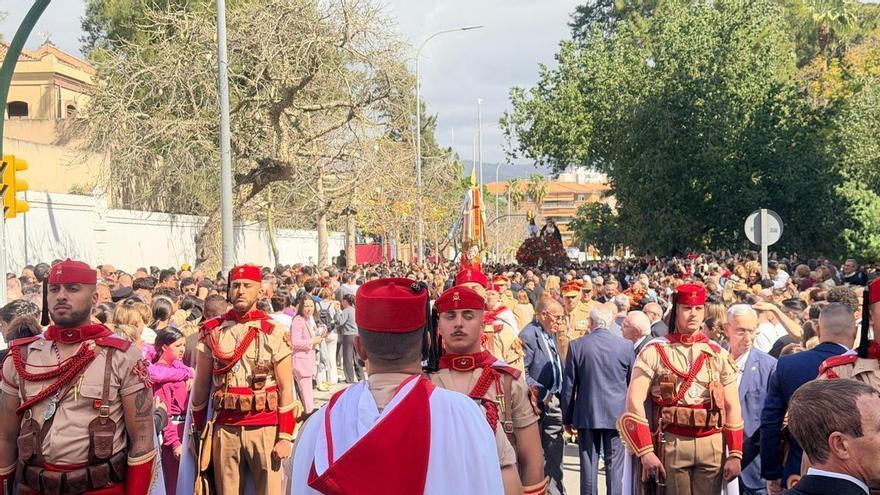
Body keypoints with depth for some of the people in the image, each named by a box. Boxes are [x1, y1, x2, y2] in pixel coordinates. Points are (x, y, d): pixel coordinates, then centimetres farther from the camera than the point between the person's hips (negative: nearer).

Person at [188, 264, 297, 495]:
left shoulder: (275, 333, -2)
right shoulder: (212, 331, 4)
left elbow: (286, 388, -2)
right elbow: (201, 385, 11)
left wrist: (286, 437, -7)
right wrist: (198, 430, 11)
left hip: (265, 430, -2)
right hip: (224, 430, 2)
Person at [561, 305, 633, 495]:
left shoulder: (576, 346, -6)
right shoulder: (625, 345, -5)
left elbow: (568, 386, -1)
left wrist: (567, 418, 9)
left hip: (586, 415, 0)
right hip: (616, 415, 0)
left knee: (589, 465, 7)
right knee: (614, 466, 7)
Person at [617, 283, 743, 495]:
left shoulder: (718, 354, 9)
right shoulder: (655, 351, -2)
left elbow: (732, 406, 10)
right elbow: (634, 400, -9)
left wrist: (735, 454, 2)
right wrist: (645, 452, -16)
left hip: (712, 446, 3)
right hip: (671, 444, -3)